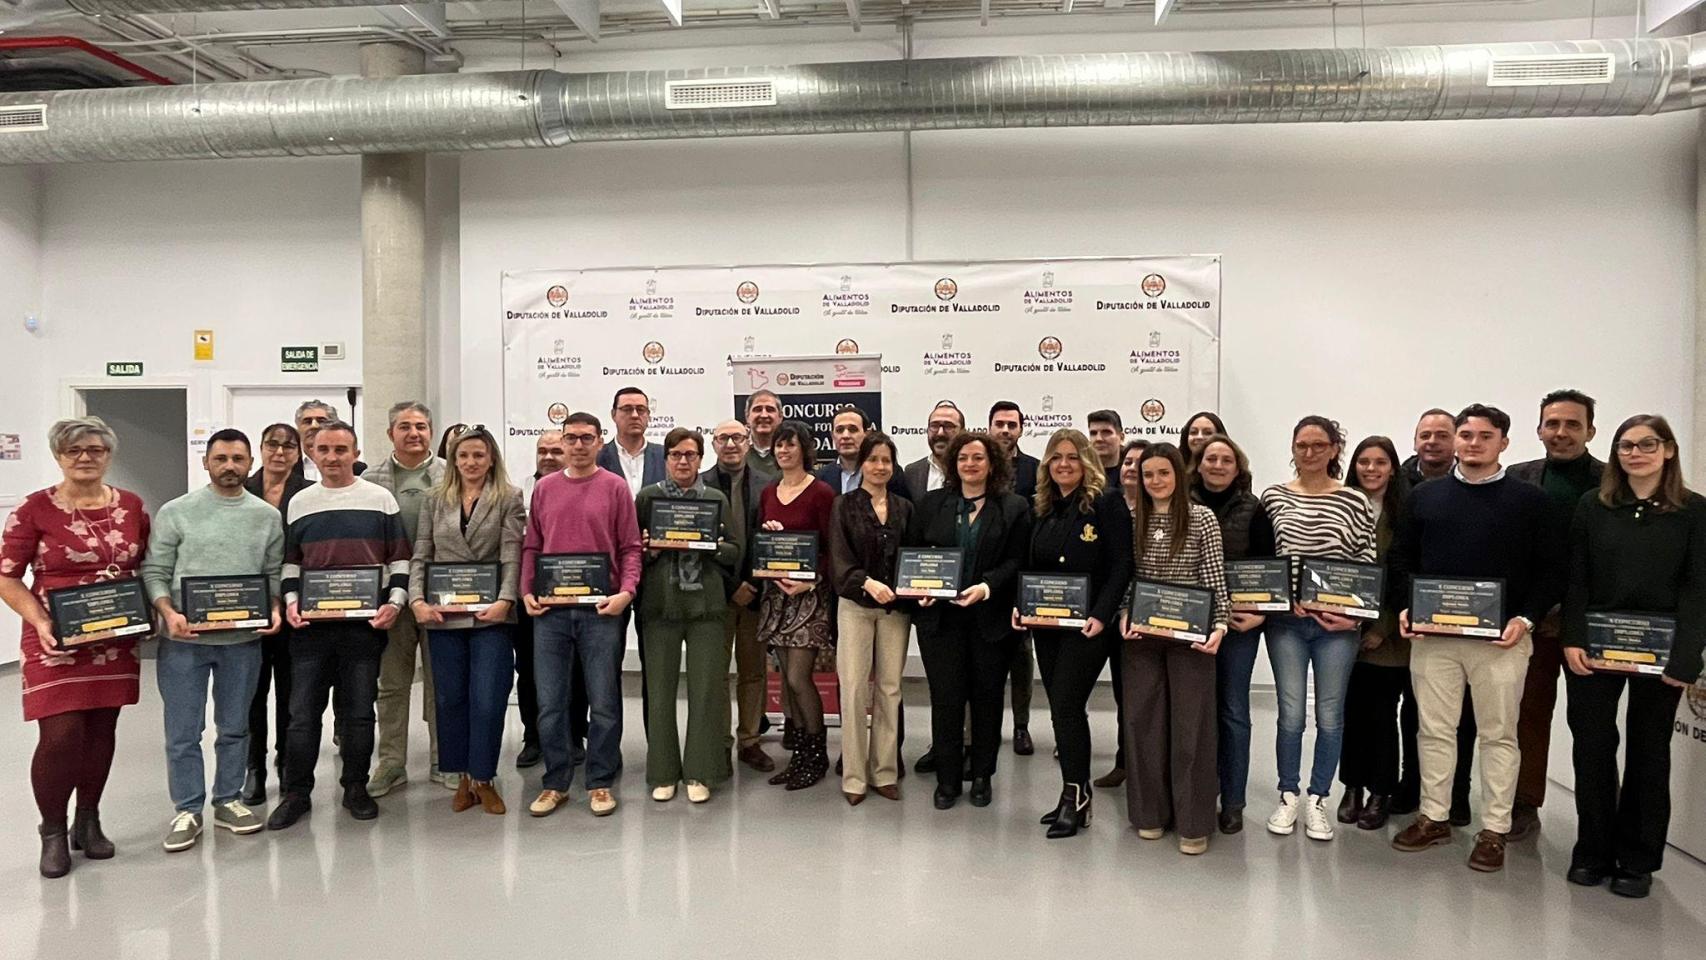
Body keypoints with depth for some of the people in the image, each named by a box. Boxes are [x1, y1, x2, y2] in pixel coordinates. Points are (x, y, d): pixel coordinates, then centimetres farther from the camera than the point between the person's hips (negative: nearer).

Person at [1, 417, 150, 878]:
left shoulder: (131, 506, 6)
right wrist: (39, 621, -17)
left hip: (116, 641, 4)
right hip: (57, 643, -3)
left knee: (101, 732, 11)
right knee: (61, 737, -8)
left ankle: (88, 821, 28)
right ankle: (52, 831, 14)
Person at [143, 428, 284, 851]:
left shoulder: (267, 516, 6)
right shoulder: (176, 512, -1)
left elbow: (274, 573, 9)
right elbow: (155, 571, -1)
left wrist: (275, 609, -8)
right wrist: (168, 613, -16)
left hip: (244, 639, 2)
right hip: (184, 640, -2)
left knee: (235, 728, 13)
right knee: (183, 732, 5)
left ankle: (228, 801, 26)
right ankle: (188, 811, 17)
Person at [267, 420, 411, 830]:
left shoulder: (381, 499, 3)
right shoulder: (299, 503, 10)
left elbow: (400, 558, 4)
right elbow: (289, 561, 16)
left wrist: (394, 602, -8)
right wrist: (290, 601, 0)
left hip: (365, 624, -1)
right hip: (310, 625, 2)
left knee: (359, 711, 6)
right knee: (303, 712, 4)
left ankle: (356, 788, 20)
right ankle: (295, 793, 17)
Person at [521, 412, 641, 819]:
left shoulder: (615, 487, 3)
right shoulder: (544, 488, 10)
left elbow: (631, 548, 2)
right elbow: (531, 546, 14)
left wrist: (626, 591, -11)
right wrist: (526, 591, 1)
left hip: (600, 609, -2)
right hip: (550, 609, 2)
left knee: (604, 702, 4)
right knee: (550, 703, 6)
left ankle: (600, 783, 16)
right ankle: (555, 783, 19)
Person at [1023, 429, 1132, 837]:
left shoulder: (1107, 502, -7)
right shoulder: (1040, 507, 12)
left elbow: (1121, 564, -12)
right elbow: (1029, 565, 16)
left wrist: (1100, 615, -20)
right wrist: (1020, 604, 0)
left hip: (1086, 624, -7)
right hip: (1045, 623, 7)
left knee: (1067, 706, -10)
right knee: (1061, 708, 10)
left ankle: (1075, 796, 2)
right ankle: (1076, 795, 20)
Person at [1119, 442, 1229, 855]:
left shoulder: (1202, 518, -2)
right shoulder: (1131, 520, 5)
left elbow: (1215, 578, -4)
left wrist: (1219, 624, -15)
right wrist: (1124, 615, -7)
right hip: (1140, 633, 3)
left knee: (1191, 723, 2)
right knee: (1143, 720, 7)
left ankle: (1193, 822, 11)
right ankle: (1150, 812, 21)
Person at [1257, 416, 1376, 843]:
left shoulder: (1355, 501, 0)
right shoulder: (1273, 497, 3)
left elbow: (1367, 562, 1)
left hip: (1337, 622, 0)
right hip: (1286, 620, 0)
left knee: (1330, 715, 7)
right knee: (1291, 713, 3)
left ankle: (1318, 800, 22)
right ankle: (1288, 796, 20)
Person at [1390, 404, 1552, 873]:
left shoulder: (1530, 499, 2)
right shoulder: (1425, 496, 9)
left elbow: (1545, 569, 0)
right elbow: (1402, 559, 10)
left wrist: (1526, 618, -12)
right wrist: (1404, 608, -3)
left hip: (1501, 638, -2)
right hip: (1432, 634, 2)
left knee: (1499, 733, 6)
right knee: (1434, 729, 10)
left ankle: (1494, 829, 17)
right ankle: (1433, 816, 22)